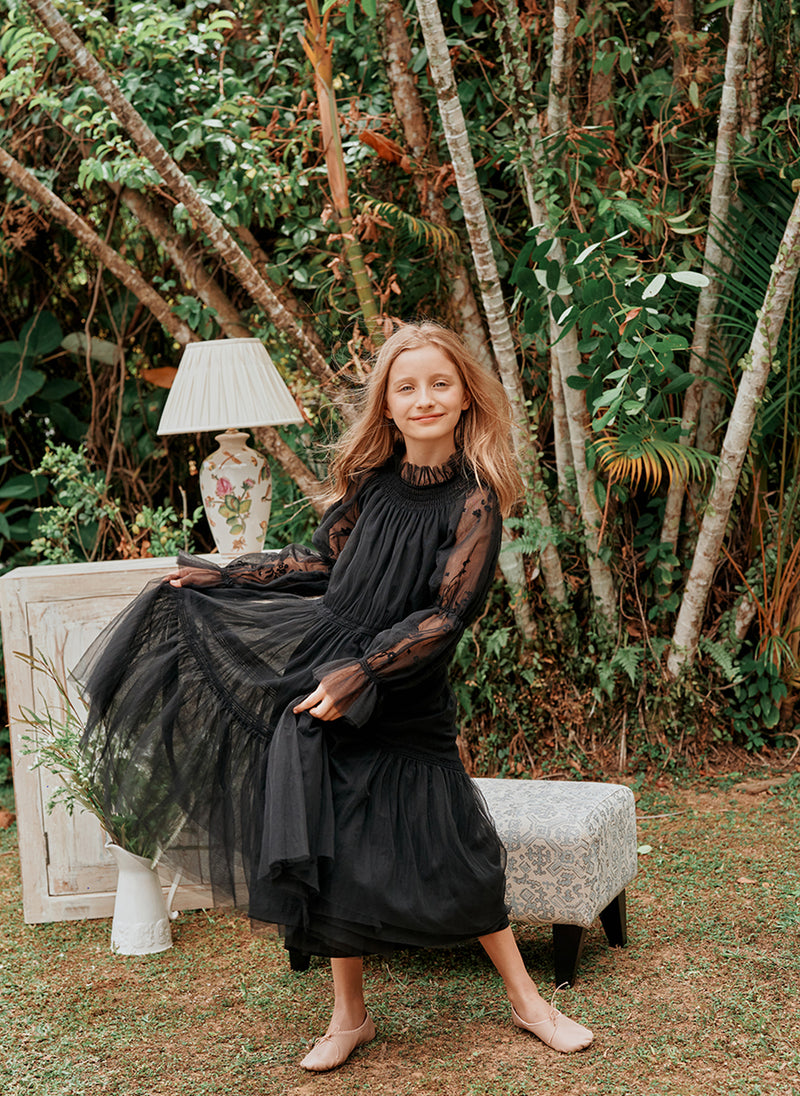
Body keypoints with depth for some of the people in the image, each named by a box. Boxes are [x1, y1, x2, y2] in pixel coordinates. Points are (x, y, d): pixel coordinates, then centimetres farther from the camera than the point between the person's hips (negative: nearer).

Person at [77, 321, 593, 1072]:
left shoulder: (473, 502, -10)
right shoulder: (371, 482, 2)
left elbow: (447, 615, -15)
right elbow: (325, 561, 15)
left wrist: (360, 674, -20)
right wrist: (224, 576, 18)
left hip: (408, 708, -3)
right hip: (323, 683, 4)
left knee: (453, 852, 2)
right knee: (334, 855, 7)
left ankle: (524, 998, 22)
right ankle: (348, 1016, 24)